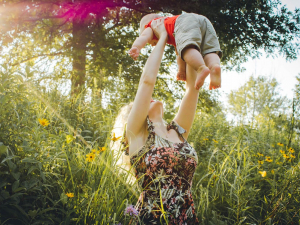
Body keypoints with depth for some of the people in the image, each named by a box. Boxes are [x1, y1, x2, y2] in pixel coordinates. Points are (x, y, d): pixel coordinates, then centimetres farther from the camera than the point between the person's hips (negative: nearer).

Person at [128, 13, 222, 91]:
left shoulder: (151, 25, 32)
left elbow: (145, 36, 9)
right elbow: (178, 53, 36)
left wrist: (136, 47, -9)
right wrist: (182, 70, 26)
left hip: (186, 20, -6)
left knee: (187, 48, -24)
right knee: (208, 51, -3)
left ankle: (202, 68, -49)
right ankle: (215, 66, -34)